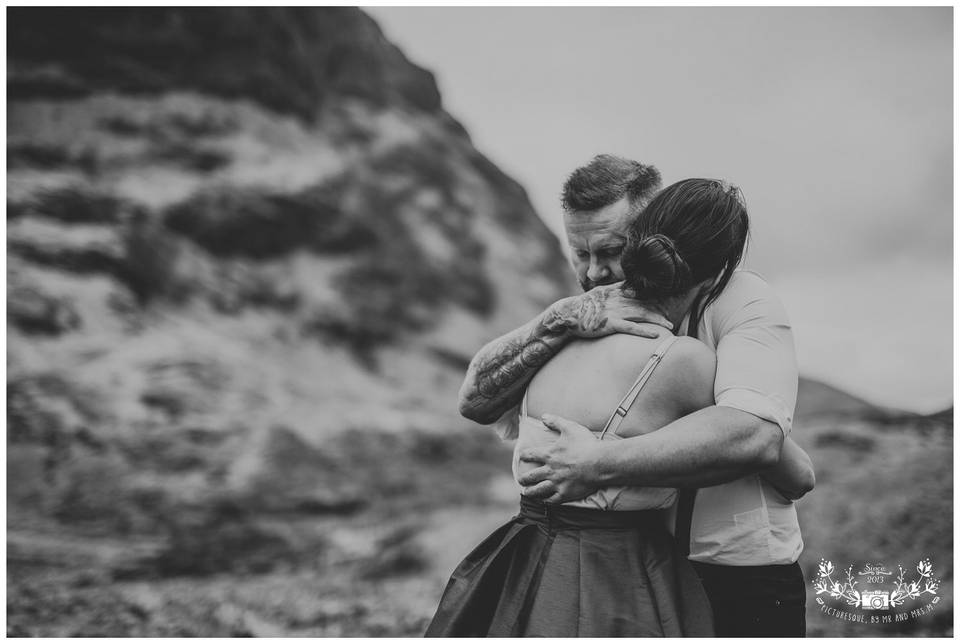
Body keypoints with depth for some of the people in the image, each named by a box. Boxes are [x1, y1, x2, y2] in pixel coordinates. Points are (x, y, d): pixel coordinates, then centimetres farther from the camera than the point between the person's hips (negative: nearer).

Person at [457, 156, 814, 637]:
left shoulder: (740, 300, -10)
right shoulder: (584, 317, 6)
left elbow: (752, 434, -29)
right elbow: (475, 400, -9)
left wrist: (599, 466, -33)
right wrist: (561, 321, -24)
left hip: (742, 591, -4)